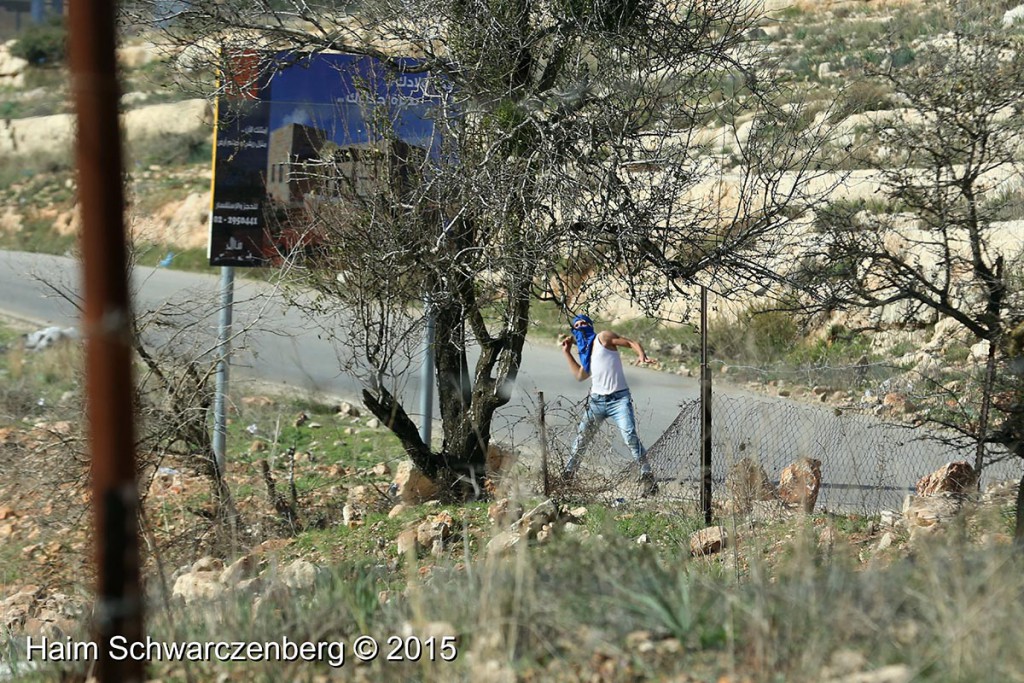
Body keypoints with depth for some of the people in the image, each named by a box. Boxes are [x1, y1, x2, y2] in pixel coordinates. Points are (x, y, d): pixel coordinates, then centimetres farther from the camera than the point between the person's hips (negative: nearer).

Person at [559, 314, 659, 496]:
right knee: (581, 438, 10)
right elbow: (580, 375, 15)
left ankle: (647, 478, -17)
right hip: (596, 401, 7)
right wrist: (567, 352, 18)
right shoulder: (586, 351, 18)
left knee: (630, 437, -20)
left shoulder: (603, 337, -2)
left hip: (619, 399, -7)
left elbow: (632, 343, -6)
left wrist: (642, 356, -26)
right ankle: (567, 474, 23)